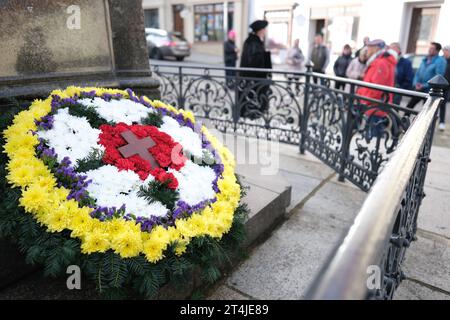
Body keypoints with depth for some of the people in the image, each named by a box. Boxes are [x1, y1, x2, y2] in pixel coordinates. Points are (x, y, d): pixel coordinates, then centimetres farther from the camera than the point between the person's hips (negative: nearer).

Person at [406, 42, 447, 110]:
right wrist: (416, 83, -5)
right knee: (409, 105, 9)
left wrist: (424, 85, -20)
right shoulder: (425, 60, 12)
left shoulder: (441, 61, -11)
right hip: (419, 89, 7)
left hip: (429, 90, -7)